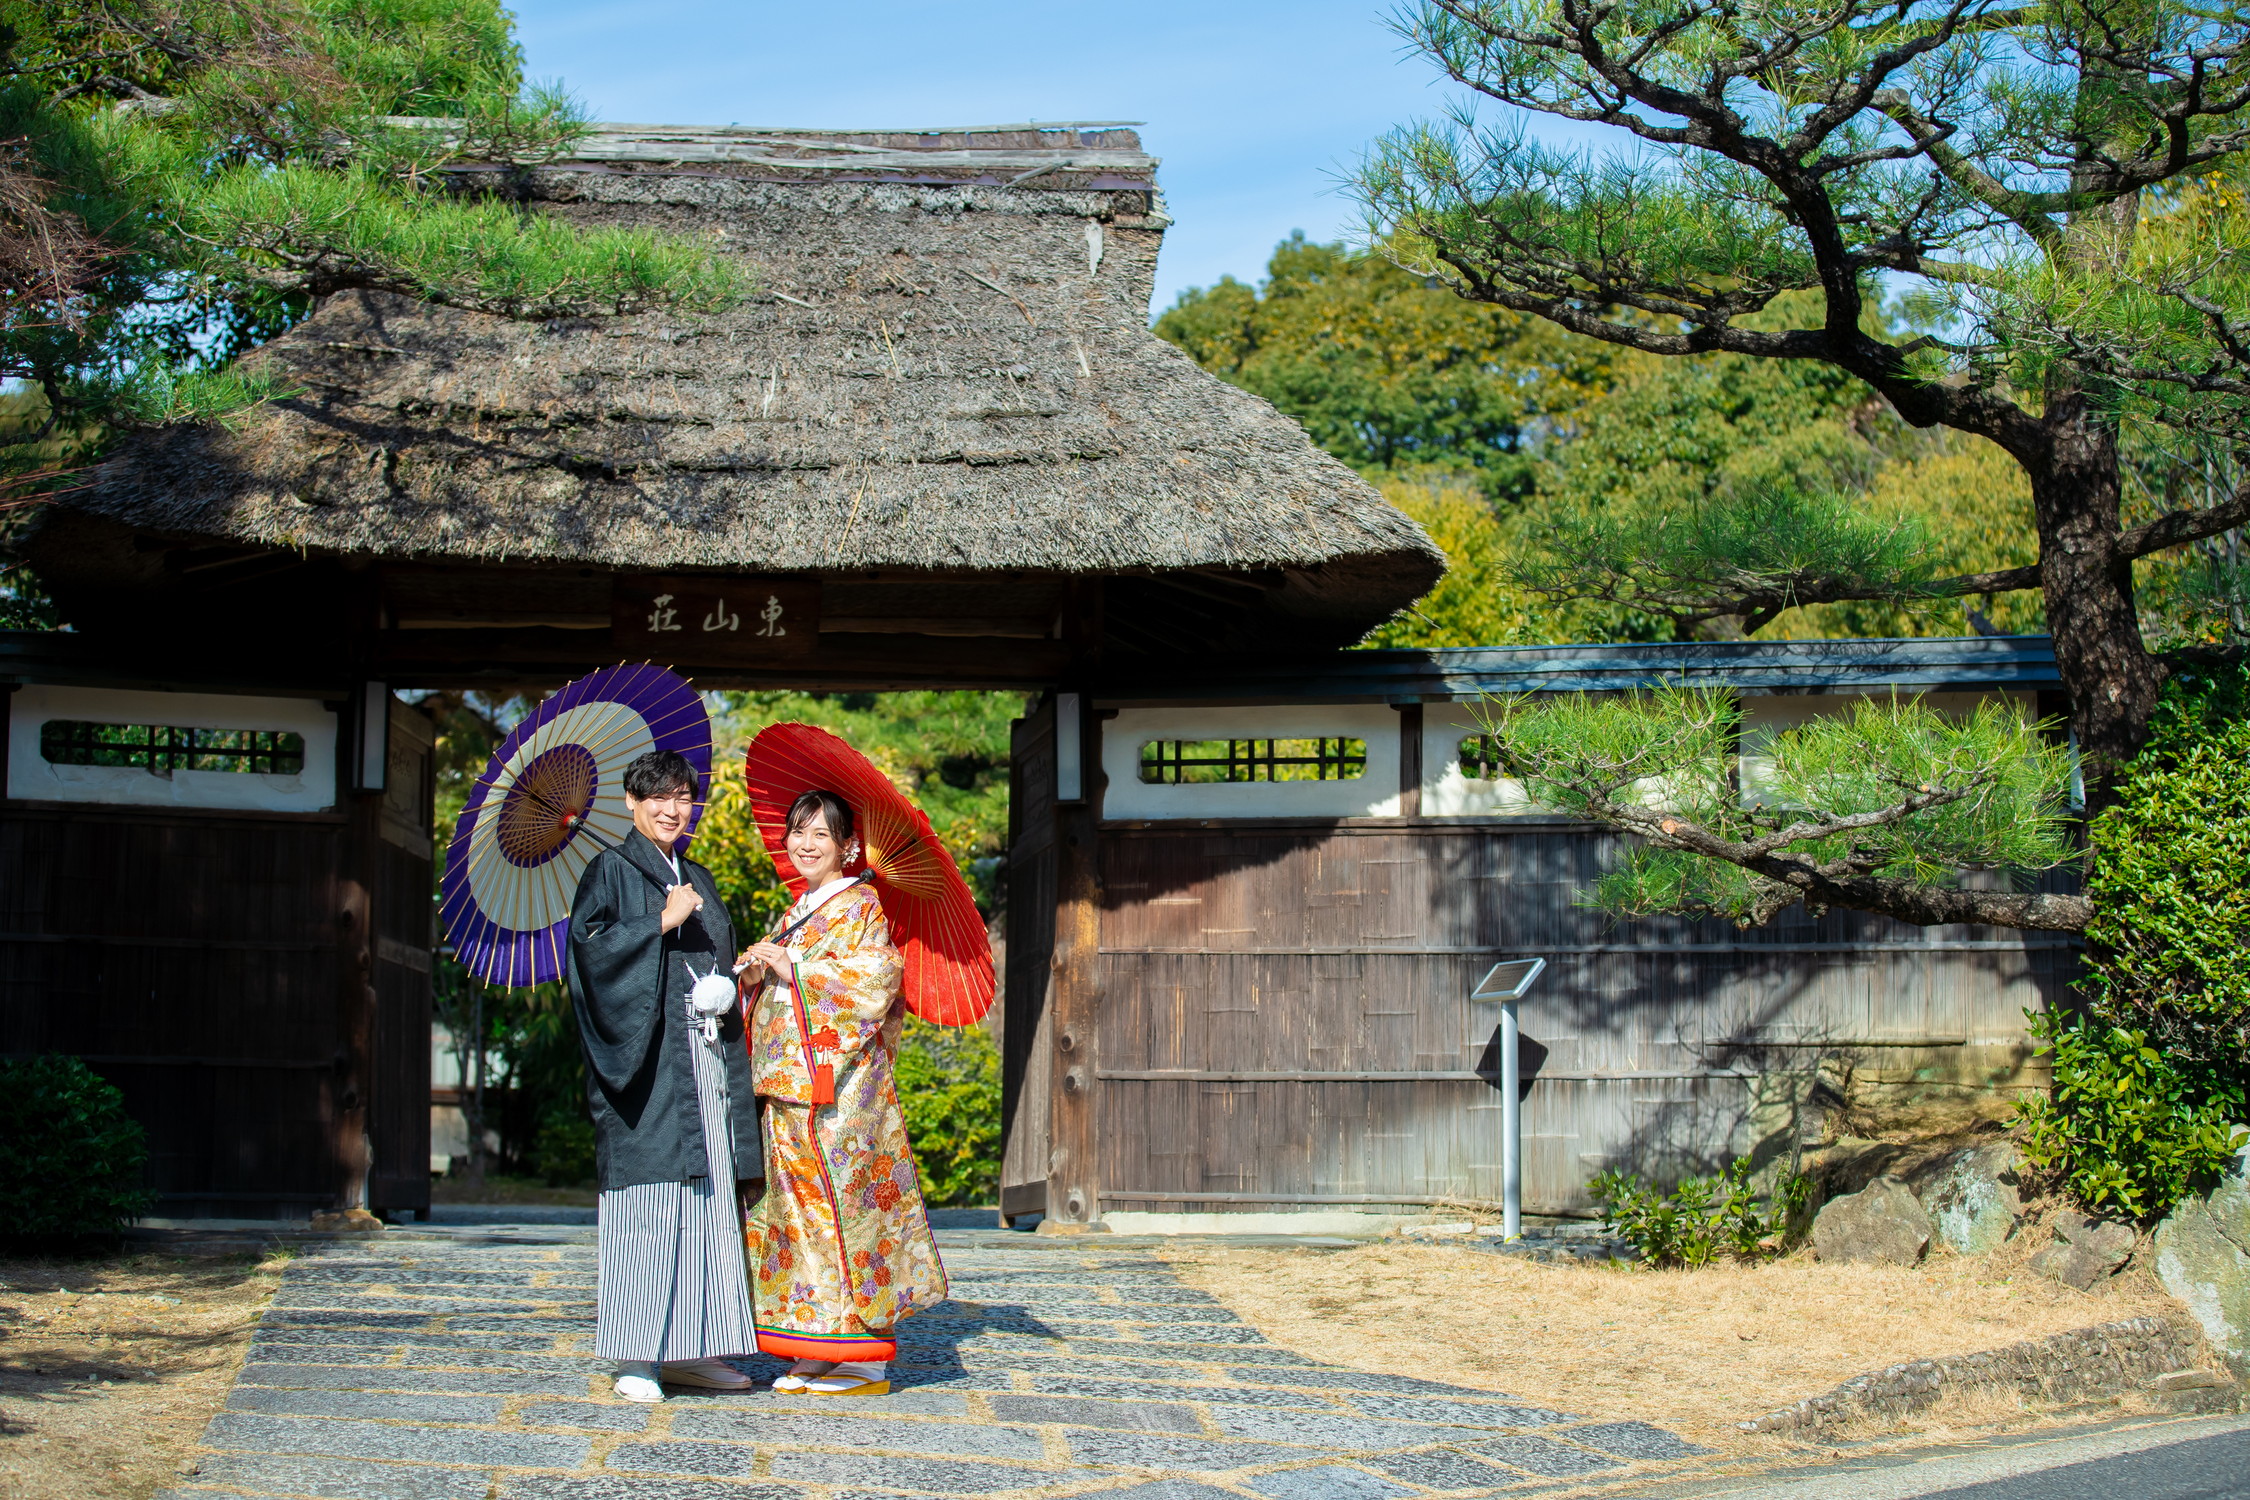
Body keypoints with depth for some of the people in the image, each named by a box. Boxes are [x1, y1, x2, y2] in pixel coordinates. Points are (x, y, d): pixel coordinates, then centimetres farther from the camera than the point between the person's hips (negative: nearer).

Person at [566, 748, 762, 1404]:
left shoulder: (698, 881, 22)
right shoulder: (611, 871, 3)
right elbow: (588, 945, -11)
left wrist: (727, 993, 7)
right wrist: (661, 923, -13)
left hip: (707, 1062, 7)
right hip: (648, 1061, -7)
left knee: (706, 1201, 4)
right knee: (648, 1202, -10)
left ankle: (688, 1349, 8)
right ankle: (636, 1356, -8)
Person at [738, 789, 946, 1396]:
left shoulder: (861, 905, -4)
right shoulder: (799, 911, 20)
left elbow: (876, 979, -16)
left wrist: (792, 967, -14)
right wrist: (759, 967, 3)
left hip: (838, 1085, -8)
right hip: (789, 1084, 8)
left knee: (839, 1203, -9)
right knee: (800, 1206, 6)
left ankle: (864, 1363, -6)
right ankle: (818, 1356, 9)